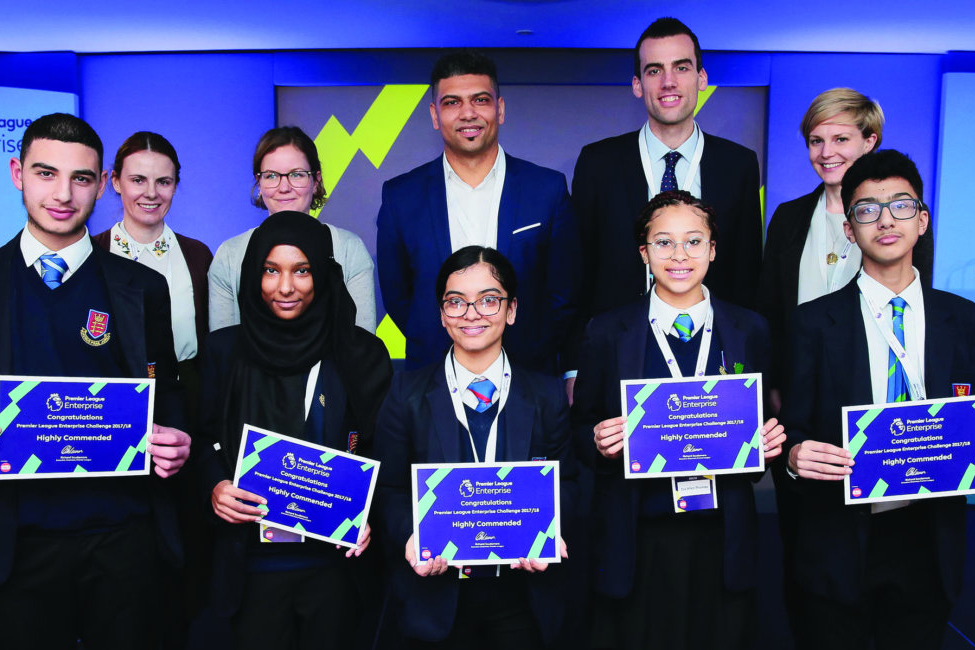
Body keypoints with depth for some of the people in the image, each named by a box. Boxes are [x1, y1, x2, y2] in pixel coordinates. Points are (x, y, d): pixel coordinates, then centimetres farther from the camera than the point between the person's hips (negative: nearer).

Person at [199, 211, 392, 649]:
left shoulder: (362, 354, -1)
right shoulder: (226, 349, 2)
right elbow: (209, 441, 7)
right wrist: (215, 487, -12)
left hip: (334, 561, 0)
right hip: (252, 562, 1)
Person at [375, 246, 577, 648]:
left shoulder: (547, 396, 1)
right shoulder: (408, 393, -2)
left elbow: (565, 483, 3)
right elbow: (389, 488, -1)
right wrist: (411, 538, -19)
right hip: (436, 594, 0)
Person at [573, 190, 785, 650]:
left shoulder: (749, 331, 5)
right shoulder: (607, 332, -1)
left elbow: (762, 421, 11)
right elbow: (582, 426, 4)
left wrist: (768, 444, -10)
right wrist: (600, 443, -17)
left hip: (722, 537, 2)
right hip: (638, 540, -1)